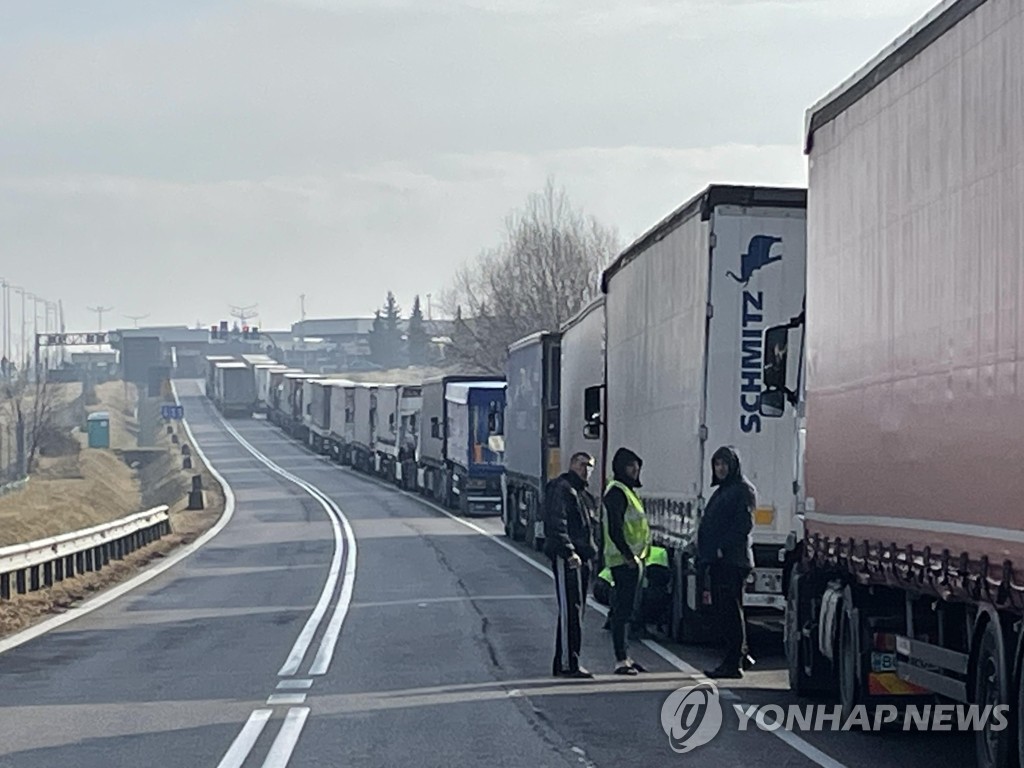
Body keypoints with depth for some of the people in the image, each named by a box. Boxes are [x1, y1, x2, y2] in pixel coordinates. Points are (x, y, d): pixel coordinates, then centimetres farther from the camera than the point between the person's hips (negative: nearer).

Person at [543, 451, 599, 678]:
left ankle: (563, 664, 18)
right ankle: (567, 664, -12)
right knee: (570, 610, -12)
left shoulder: (580, 492, 23)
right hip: (566, 558, -11)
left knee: (574, 611, 12)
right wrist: (569, 553, -27)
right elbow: (557, 524, -20)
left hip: (580, 559, 11)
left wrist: (590, 551, 19)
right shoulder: (561, 488, -9)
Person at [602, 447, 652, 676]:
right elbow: (614, 530, -21)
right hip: (624, 560, -10)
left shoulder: (628, 491, 19)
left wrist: (638, 557, 18)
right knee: (622, 610, -9)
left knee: (627, 610, 13)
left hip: (633, 559, 10)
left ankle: (625, 657, 19)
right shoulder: (617, 492, -13)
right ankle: (621, 660, -9)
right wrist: (628, 556, -23)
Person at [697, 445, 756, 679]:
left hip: (733, 561, -9)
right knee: (722, 609, 11)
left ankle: (733, 663, -6)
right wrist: (705, 552, 12)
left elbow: (744, 525, -16)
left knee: (730, 610, -8)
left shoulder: (743, 490, -6)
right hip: (718, 561, 9)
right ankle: (740, 654, 21)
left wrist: (723, 548, -20)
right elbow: (708, 525, 23)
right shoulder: (721, 491, 22)